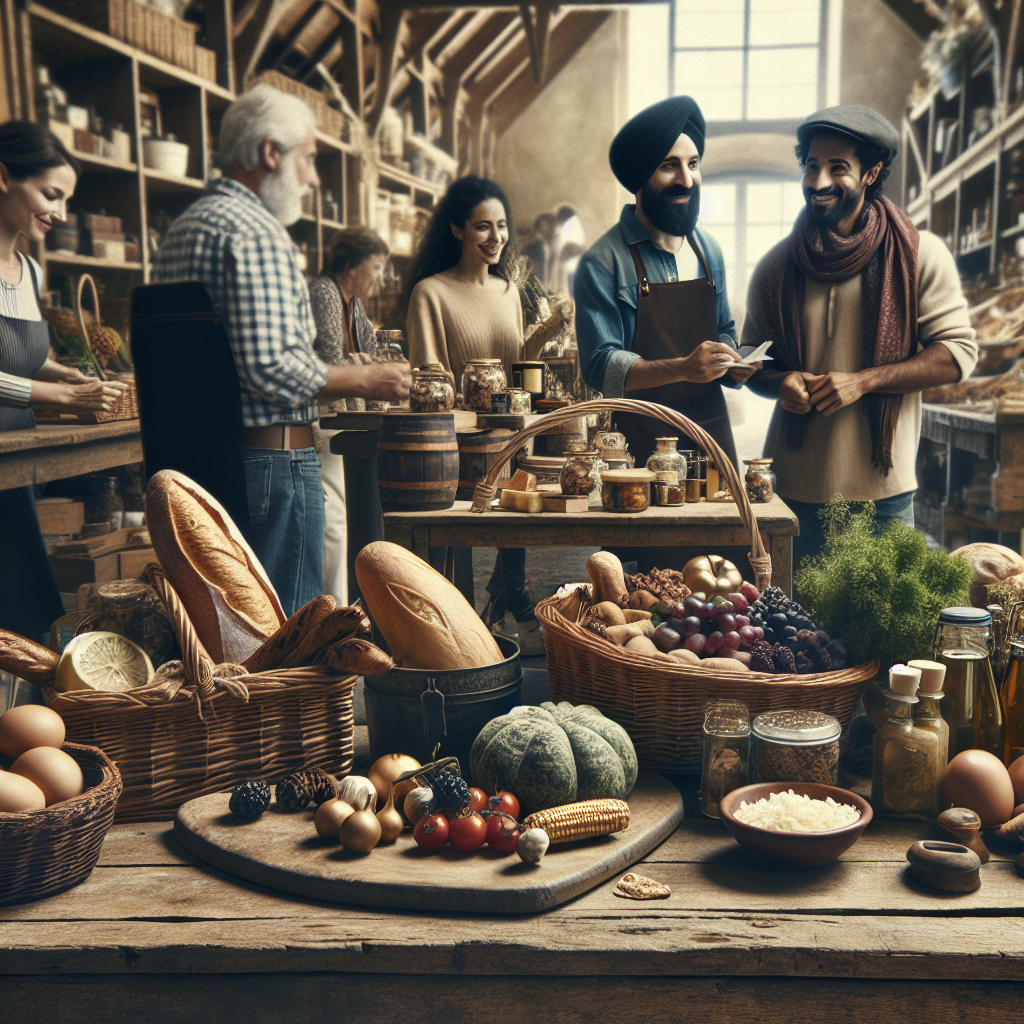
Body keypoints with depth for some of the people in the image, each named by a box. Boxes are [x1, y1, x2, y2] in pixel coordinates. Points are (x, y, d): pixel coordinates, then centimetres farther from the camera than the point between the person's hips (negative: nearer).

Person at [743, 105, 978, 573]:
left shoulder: (919, 254, 1)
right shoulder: (776, 266, 8)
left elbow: (958, 352, -2)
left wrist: (863, 381, -14)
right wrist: (782, 383, -8)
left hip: (883, 490, -2)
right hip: (793, 488, 2)